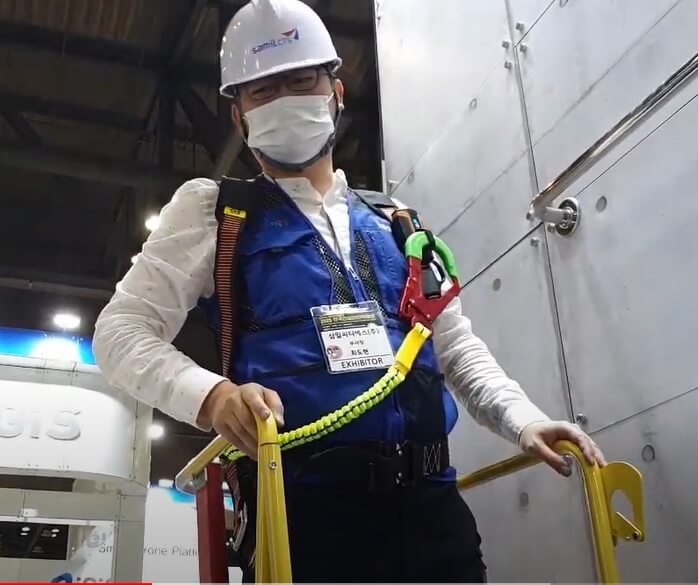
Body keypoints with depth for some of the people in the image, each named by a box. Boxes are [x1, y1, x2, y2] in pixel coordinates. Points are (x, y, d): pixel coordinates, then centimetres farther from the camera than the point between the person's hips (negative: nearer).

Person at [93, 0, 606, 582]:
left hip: (432, 502, 4)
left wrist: (524, 420, 3)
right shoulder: (213, 210, 7)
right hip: (306, 508, -3)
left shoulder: (395, 223, 18)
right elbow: (123, 329, 0)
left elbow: (455, 343, 21)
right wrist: (212, 395, -20)